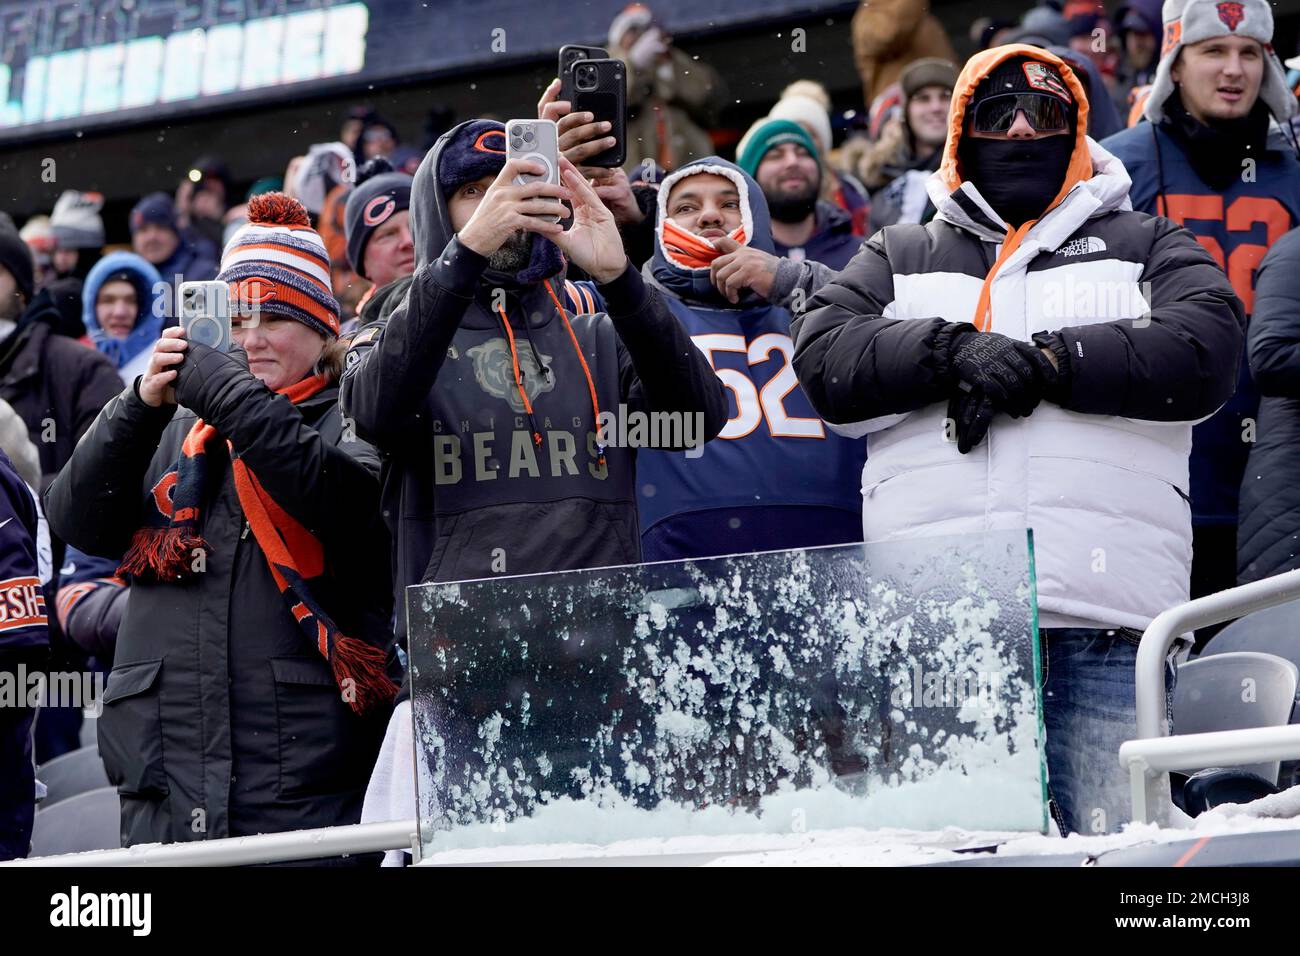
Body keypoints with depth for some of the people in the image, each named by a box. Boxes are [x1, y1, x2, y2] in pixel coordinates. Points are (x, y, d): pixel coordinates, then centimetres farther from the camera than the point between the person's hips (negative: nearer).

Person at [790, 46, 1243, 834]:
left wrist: (1044, 362, -8)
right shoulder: (901, 257, 24)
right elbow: (825, 355, 7)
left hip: (1104, 621, -1)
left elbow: (1205, 349, -1)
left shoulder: (1145, 246, 19)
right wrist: (955, 352, -9)